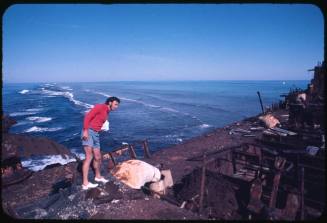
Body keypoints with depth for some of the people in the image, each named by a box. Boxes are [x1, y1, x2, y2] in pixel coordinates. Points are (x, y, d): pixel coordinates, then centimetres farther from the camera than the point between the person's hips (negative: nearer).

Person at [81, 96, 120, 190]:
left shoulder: (107, 113, 19)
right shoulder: (100, 107, -7)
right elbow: (87, 116, -15)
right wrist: (85, 130, -22)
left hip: (96, 134, 9)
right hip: (88, 132, -9)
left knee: (97, 157, 17)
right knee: (89, 157, -13)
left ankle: (98, 176, 37)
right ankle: (85, 183, -12)